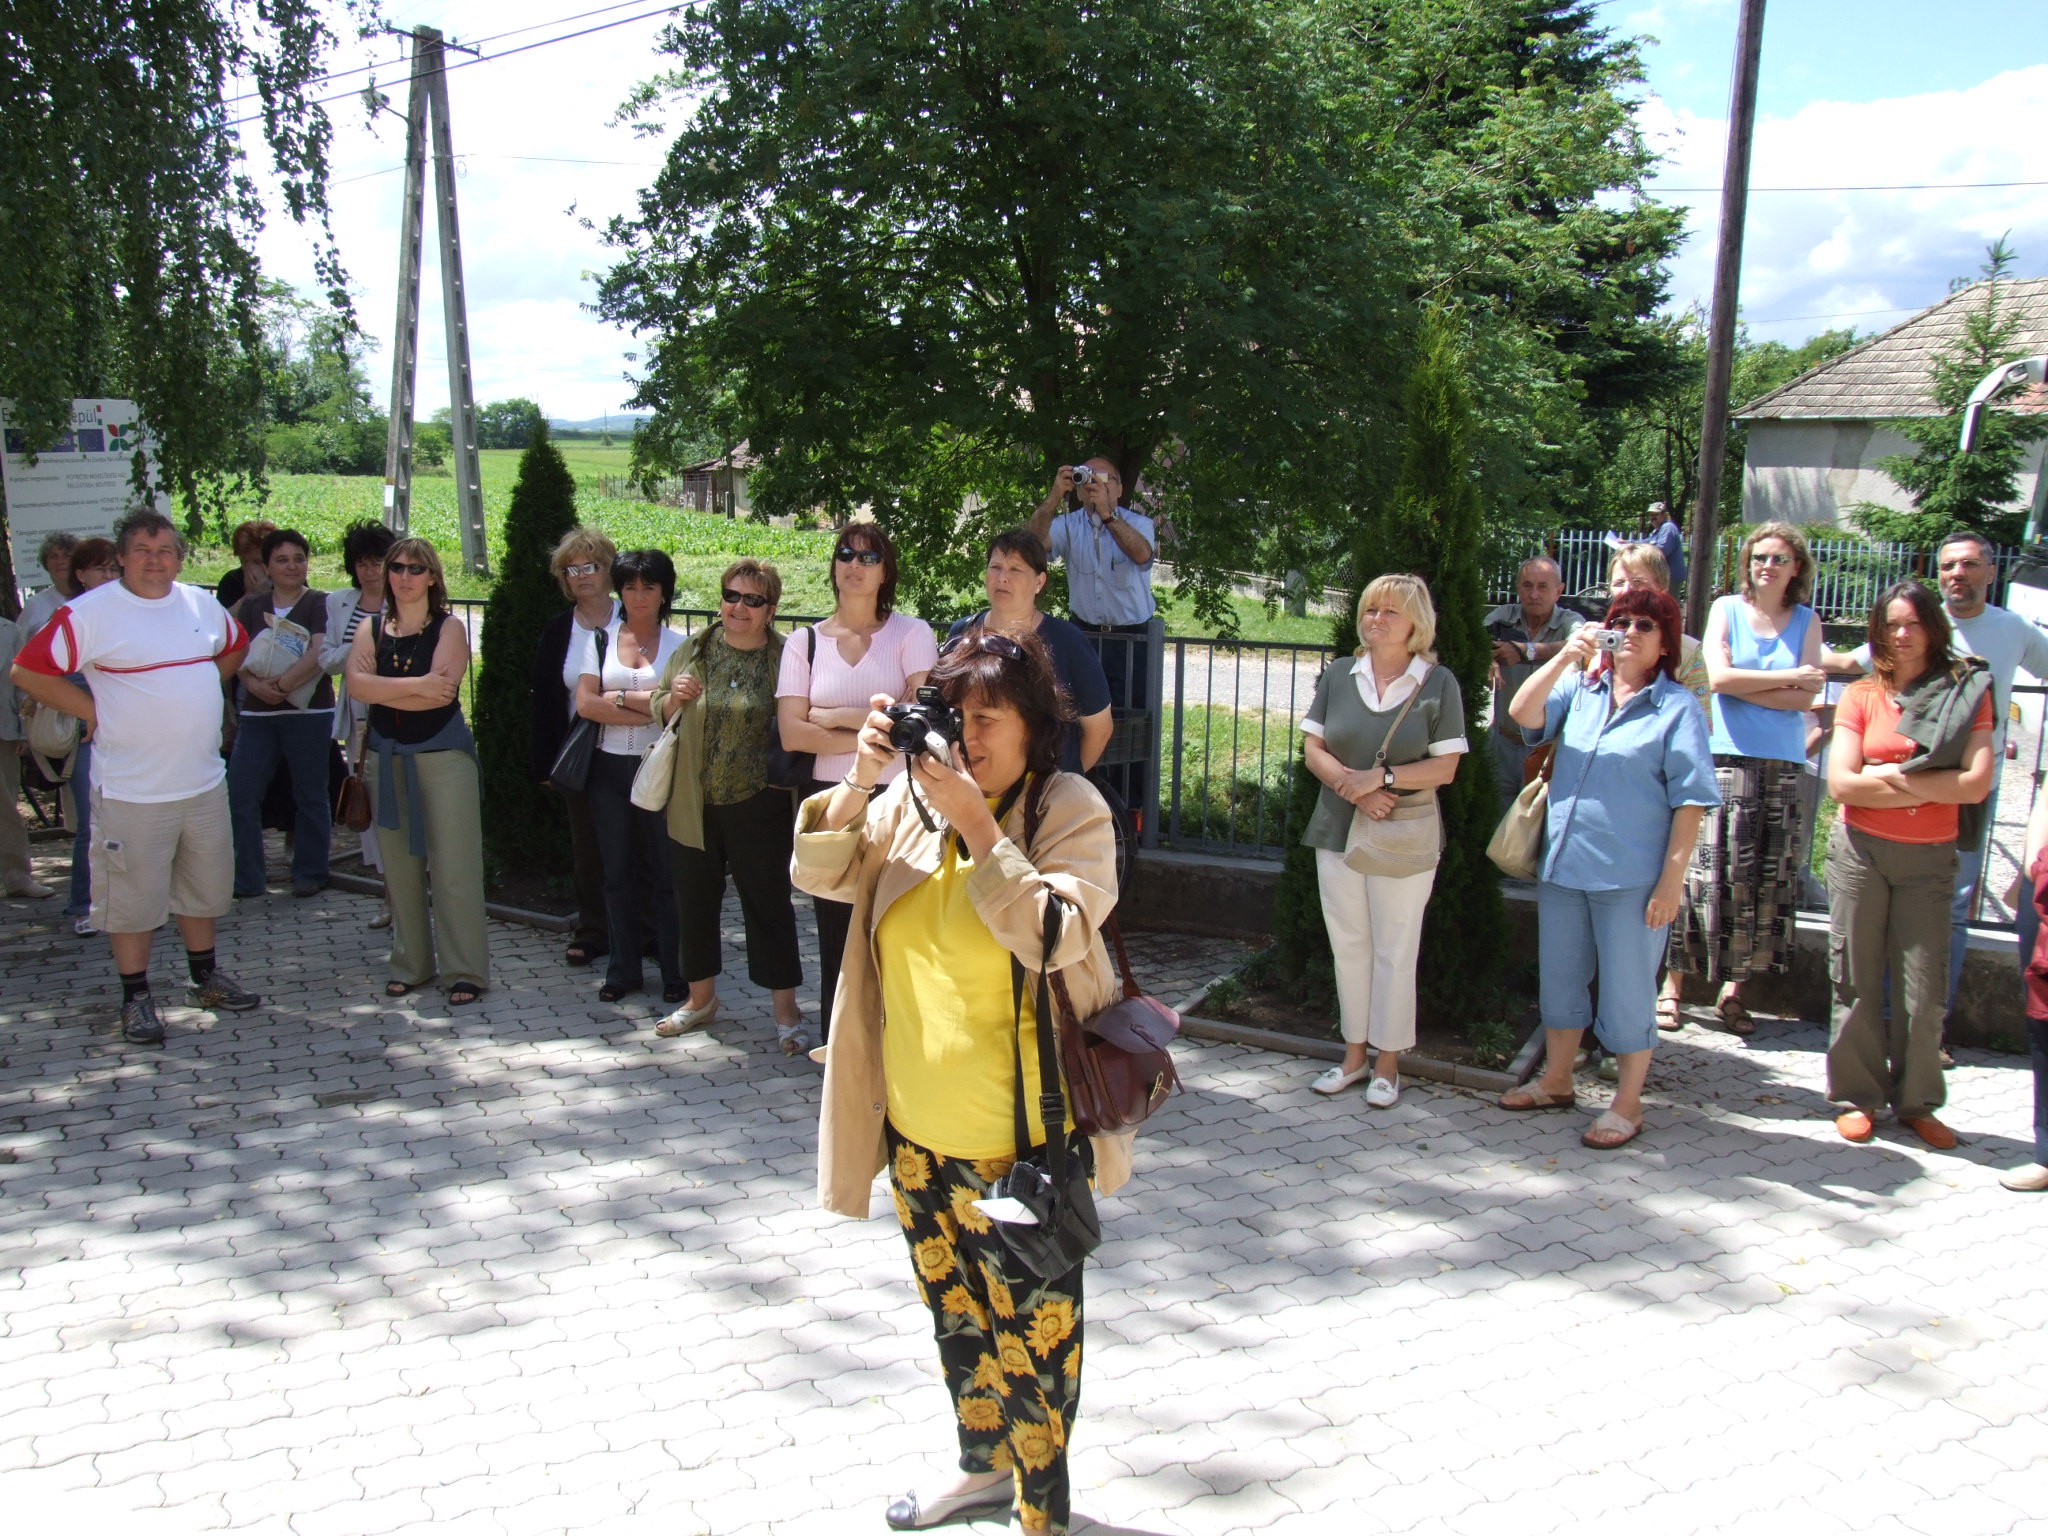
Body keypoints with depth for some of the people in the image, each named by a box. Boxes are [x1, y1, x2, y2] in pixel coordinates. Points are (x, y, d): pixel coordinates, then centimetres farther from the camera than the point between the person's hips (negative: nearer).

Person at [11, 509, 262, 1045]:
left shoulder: (202, 605, 6)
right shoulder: (90, 613, -11)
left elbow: (234, 647, 24)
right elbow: (29, 670, -11)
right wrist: (94, 712, -11)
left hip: (204, 782, 5)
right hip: (132, 792, -5)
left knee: (204, 888, 18)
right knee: (132, 898, 4)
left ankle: (206, 977, 34)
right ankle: (136, 998, 16)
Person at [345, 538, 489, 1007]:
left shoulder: (449, 628, -2)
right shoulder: (371, 629, 9)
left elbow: (442, 691, -17)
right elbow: (356, 684, -8)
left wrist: (384, 691, -9)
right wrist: (416, 685, -16)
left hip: (443, 756, -4)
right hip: (387, 757, 4)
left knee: (454, 868, -5)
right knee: (399, 866, 8)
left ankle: (464, 971, 0)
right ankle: (410, 964, 20)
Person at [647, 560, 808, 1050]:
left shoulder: (784, 658, -7)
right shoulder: (693, 650, 5)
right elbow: (659, 711, 15)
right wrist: (673, 697, -6)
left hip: (758, 803, -4)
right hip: (693, 802, 4)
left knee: (768, 901, 2)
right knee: (694, 899, 14)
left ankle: (786, 1011, 14)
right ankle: (701, 998, 33)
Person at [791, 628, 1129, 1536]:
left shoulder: (1069, 808, -12)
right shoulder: (912, 796, 1)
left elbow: (1054, 935, -25)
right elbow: (820, 874, -2)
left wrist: (975, 821, -27)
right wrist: (860, 781, -16)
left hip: (1020, 1134, -6)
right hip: (917, 1124, 6)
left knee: (1031, 1326, 8)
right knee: (955, 1309, 23)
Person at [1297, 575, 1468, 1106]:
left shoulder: (1438, 683, -4)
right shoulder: (1339, 675, 5)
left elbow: (1445, 767, -7)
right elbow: (1313, 749, 2)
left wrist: (1381, 776, -19)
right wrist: (1355, 789, -14)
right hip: (1338, 830, 3)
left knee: (1394, 951, 4)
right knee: (1347, 946, 11)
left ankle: (1387, 1061, 18)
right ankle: (1355, 1052, 25)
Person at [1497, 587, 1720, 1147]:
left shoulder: (1678, 708, -5)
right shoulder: (1580, 690, 7)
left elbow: (1691, 801, -7)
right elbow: (1523, 714, -8)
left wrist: (1672, 877, -12)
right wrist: (1565, 657, -18)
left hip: (1632, 877, -5)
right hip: (1563, 866, 5)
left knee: (1627, 991, 4)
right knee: (1560, 979, 18)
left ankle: (1627, 1104, 19)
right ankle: (1556, 1082, 35)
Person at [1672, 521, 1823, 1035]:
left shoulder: (1807, 622, 10)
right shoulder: (1726, 609, 6)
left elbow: (1808, 696, -2)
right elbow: (1718, 676, -9)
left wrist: (1745, 686, -9)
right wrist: (1786, 678, -6)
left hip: (1784, 765, 3)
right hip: (1727, 758, -2)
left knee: (1767, 880, 3)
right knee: (1710, 875, -6)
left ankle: (1733, 989, 11)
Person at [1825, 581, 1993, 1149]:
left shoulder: (1966, 694, 0)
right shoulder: (1862, 696, 2)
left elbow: (1976, 785, -10)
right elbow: (1841, 783, -8)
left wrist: (1893, 774, -10)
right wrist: (1932, 789, -11)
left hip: (1930, 859, 0)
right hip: (1861, 850, 0)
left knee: (1924, 990, 1)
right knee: (1857, 981, 4)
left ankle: (1916, 1102, 16)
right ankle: (1857, 1097, 16)